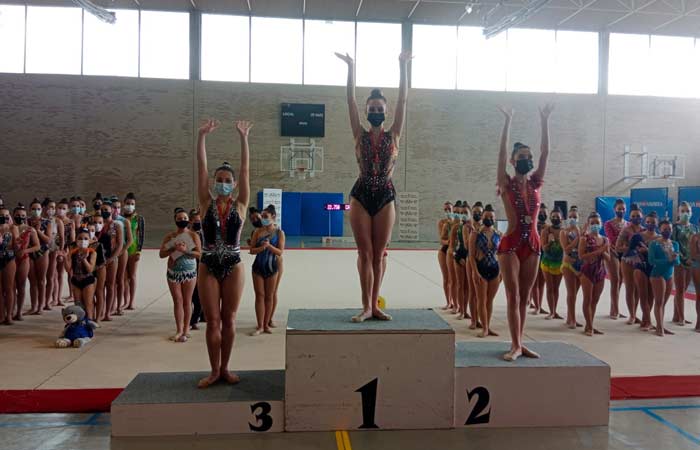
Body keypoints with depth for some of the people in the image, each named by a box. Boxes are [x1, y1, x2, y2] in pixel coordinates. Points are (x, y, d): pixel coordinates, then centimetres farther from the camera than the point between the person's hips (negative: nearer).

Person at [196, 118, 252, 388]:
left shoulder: (240, 205, 1)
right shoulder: (206, 204, 2)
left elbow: (245, 170, -5)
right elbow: (201, 167, -3)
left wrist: (243, 138, -9)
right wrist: (202, 136, -9)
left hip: (233, 267, 0)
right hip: (208, 267, 1)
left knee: (229, 320, 6)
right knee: (212, 321, 4)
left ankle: (224, 368, 19)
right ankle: (214, 371, 15)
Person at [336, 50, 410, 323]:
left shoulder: (393, 136, 5)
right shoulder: (360, 135, 4)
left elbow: (403, 100, 0)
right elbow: (351, 101, -1)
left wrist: (403, 66, -5)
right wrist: (350, 68, -7)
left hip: (385, 197, 1)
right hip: (361, 196, 0)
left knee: (378, 254, 5)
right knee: (365, 253, 0)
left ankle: (374, 305, 13)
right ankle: (367, 306, 5)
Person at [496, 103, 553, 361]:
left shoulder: (536, 183, 9)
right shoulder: (506, 184, -1)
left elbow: (545, 153, 4)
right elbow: (502, 153, -10)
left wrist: (545, 122, 0)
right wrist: (508, 122, -13)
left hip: (532, 244, 5)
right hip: (511, 244, -5)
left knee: (525, 297, 9)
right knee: (513, 297, -5)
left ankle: (519, 343, 17)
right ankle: (516, 345, -1)